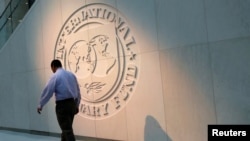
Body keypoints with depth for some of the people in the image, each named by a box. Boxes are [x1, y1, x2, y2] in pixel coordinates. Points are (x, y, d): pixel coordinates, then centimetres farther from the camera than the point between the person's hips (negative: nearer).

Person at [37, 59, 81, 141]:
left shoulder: (55, 76, -6)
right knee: (67, 128, 19)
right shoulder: (71, 75, 12)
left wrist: (40, 105, 3)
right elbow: (78, 91, 14)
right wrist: (76, 105, 22)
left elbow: (48, 92, -8)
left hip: (62, 105, -7)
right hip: (72, 103, 7)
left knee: (67, 130, -4)